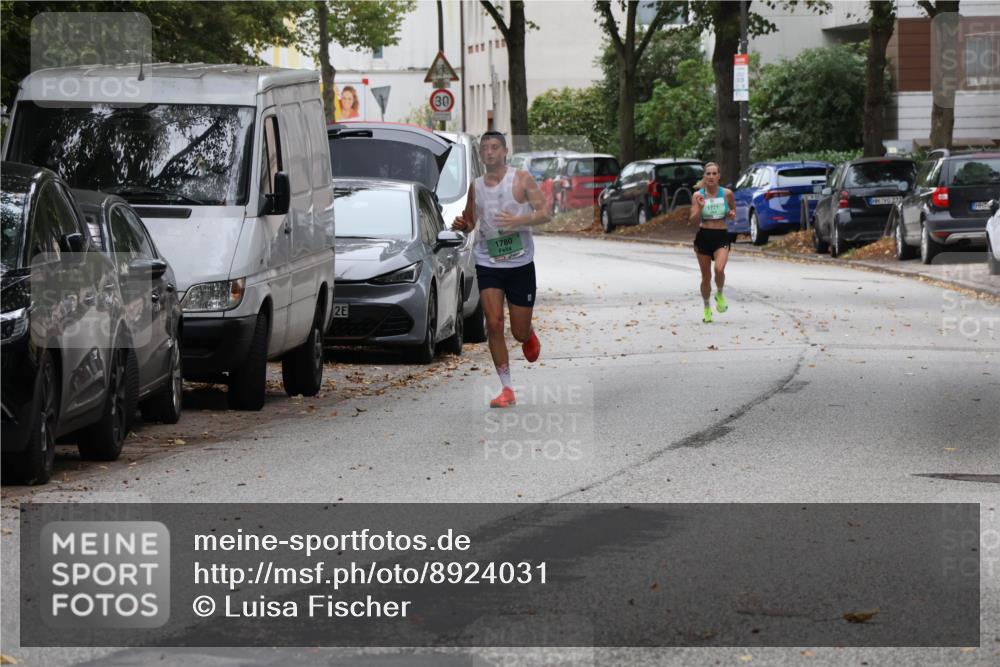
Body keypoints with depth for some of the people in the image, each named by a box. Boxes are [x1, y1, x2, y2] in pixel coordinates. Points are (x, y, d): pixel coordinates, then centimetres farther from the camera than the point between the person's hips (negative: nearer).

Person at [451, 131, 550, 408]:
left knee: (520, 332, 3)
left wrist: (518, 220, -25)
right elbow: (470, 221, 19)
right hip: (488, 264, 2)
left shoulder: (521, 179, -4)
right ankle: (507, 390, -6)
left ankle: (529, 335, 44)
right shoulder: (476, 186, 7)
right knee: (494, 324, -13)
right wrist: (461, 225, -4)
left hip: (521, 263, -2)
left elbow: (544, 213, -8)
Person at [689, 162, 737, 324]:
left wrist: (732, 214, -6)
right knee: (706, 276, 7)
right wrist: (700, 207, -25)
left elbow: (733, 210, 17)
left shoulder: (727, 193, 0)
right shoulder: (698, 195, -2)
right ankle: (706, 308, 27)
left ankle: (720, 295, 4)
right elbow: (693, 219, -7)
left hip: (721, 237, -1)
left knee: (719, 269, -26)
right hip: (703, 236, 1)